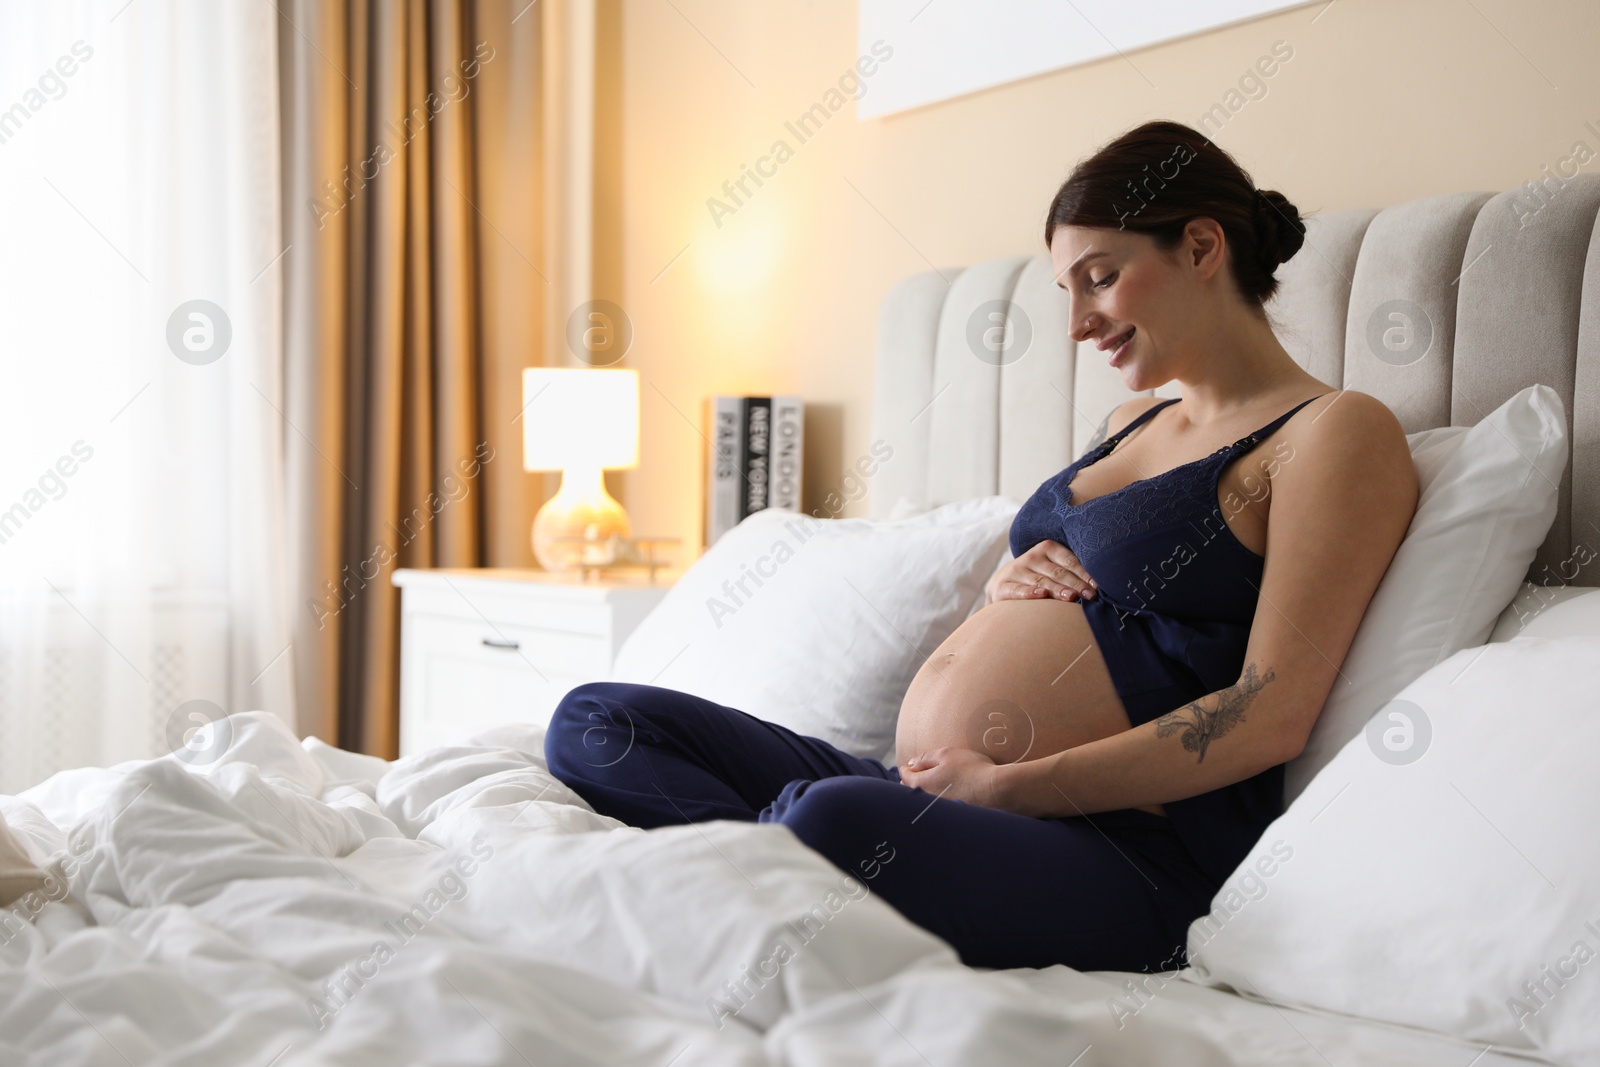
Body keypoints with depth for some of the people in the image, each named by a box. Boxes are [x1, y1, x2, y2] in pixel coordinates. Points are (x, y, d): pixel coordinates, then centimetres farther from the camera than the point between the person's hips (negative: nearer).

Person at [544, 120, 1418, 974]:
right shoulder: (1131, 423, 24)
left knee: (833, 822, -41)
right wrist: (1006, 587, 7)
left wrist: (1003, 786, -16)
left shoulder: (1338, 432, -3)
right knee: (599, 722, -3)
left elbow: (1271, 717, -13)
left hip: (1111, 847, -9)